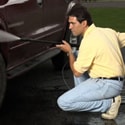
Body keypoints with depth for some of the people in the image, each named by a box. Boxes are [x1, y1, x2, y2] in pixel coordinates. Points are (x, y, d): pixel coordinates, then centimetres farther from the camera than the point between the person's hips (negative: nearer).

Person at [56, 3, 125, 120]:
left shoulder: (89, 41, -18)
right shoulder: (107, 31, 5)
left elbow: (76, 72, -10)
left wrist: (69, 52, 3)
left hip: (107, 85, -9)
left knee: (63, 102, -14)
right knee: (78, 57, 22)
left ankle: (109, 103, -9)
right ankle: (82, 95, 16)